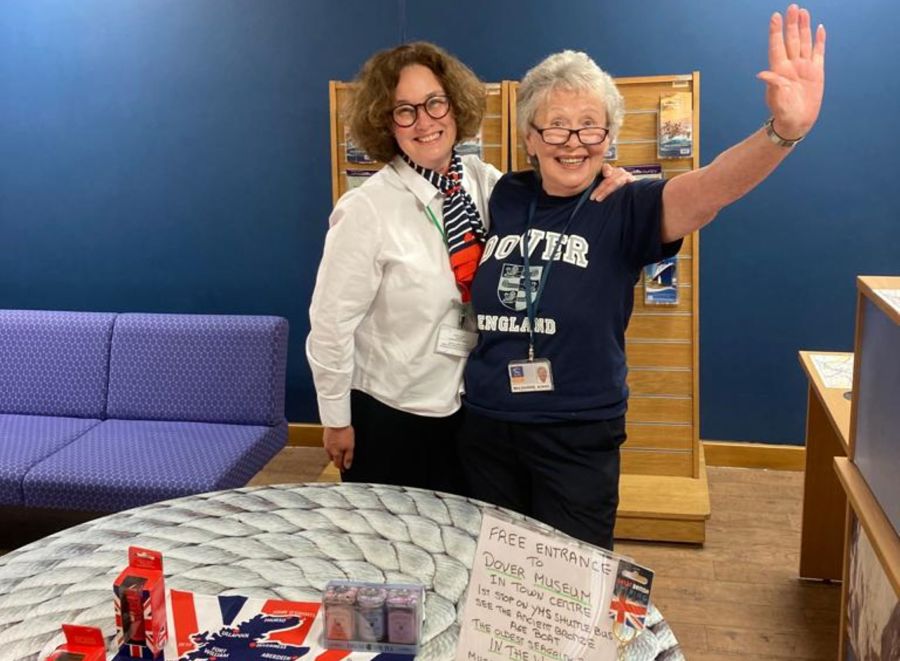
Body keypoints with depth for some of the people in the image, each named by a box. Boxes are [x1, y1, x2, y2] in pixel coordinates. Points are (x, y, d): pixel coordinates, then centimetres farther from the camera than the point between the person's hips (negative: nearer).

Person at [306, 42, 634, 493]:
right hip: (389, 414, -5)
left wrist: (599, 196, -13)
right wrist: (336, 421, -8)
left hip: (473, 405, 5)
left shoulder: (484, 181, -4)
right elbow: (331, 323, -14)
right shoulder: (366, 210, -20)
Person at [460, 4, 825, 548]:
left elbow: (708, 188, -31)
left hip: (579, 435, -3)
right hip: (486, 425, 4)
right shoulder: (503, 200, 0)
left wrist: (783, 131, -49)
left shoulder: (624, 210, -11)